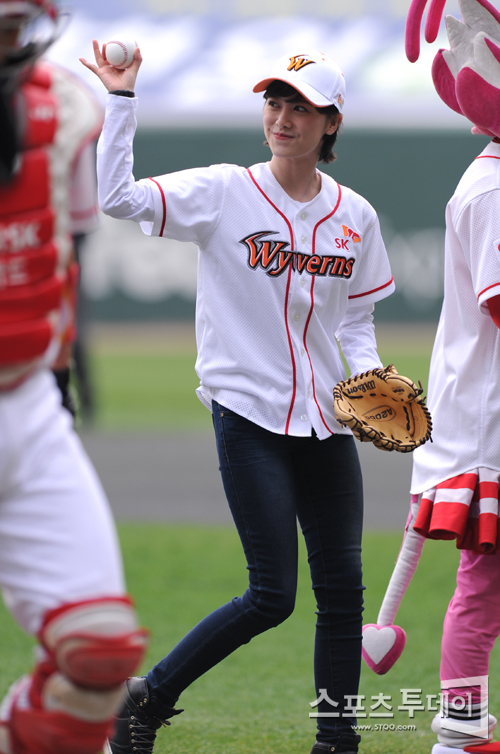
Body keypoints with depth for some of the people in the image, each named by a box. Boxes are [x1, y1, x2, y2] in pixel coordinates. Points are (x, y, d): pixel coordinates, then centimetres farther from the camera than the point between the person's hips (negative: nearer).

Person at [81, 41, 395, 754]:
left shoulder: (355, 215, 7)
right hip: (249, 417, -5)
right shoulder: (222, 194, -6)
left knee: (342, 587, 3)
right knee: (272, 595, -9)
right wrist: (121, 99, -21)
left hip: (327, 421, 5)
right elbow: (118, 197, -17)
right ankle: (147, 697, 7)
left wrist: (369, 378, -3)